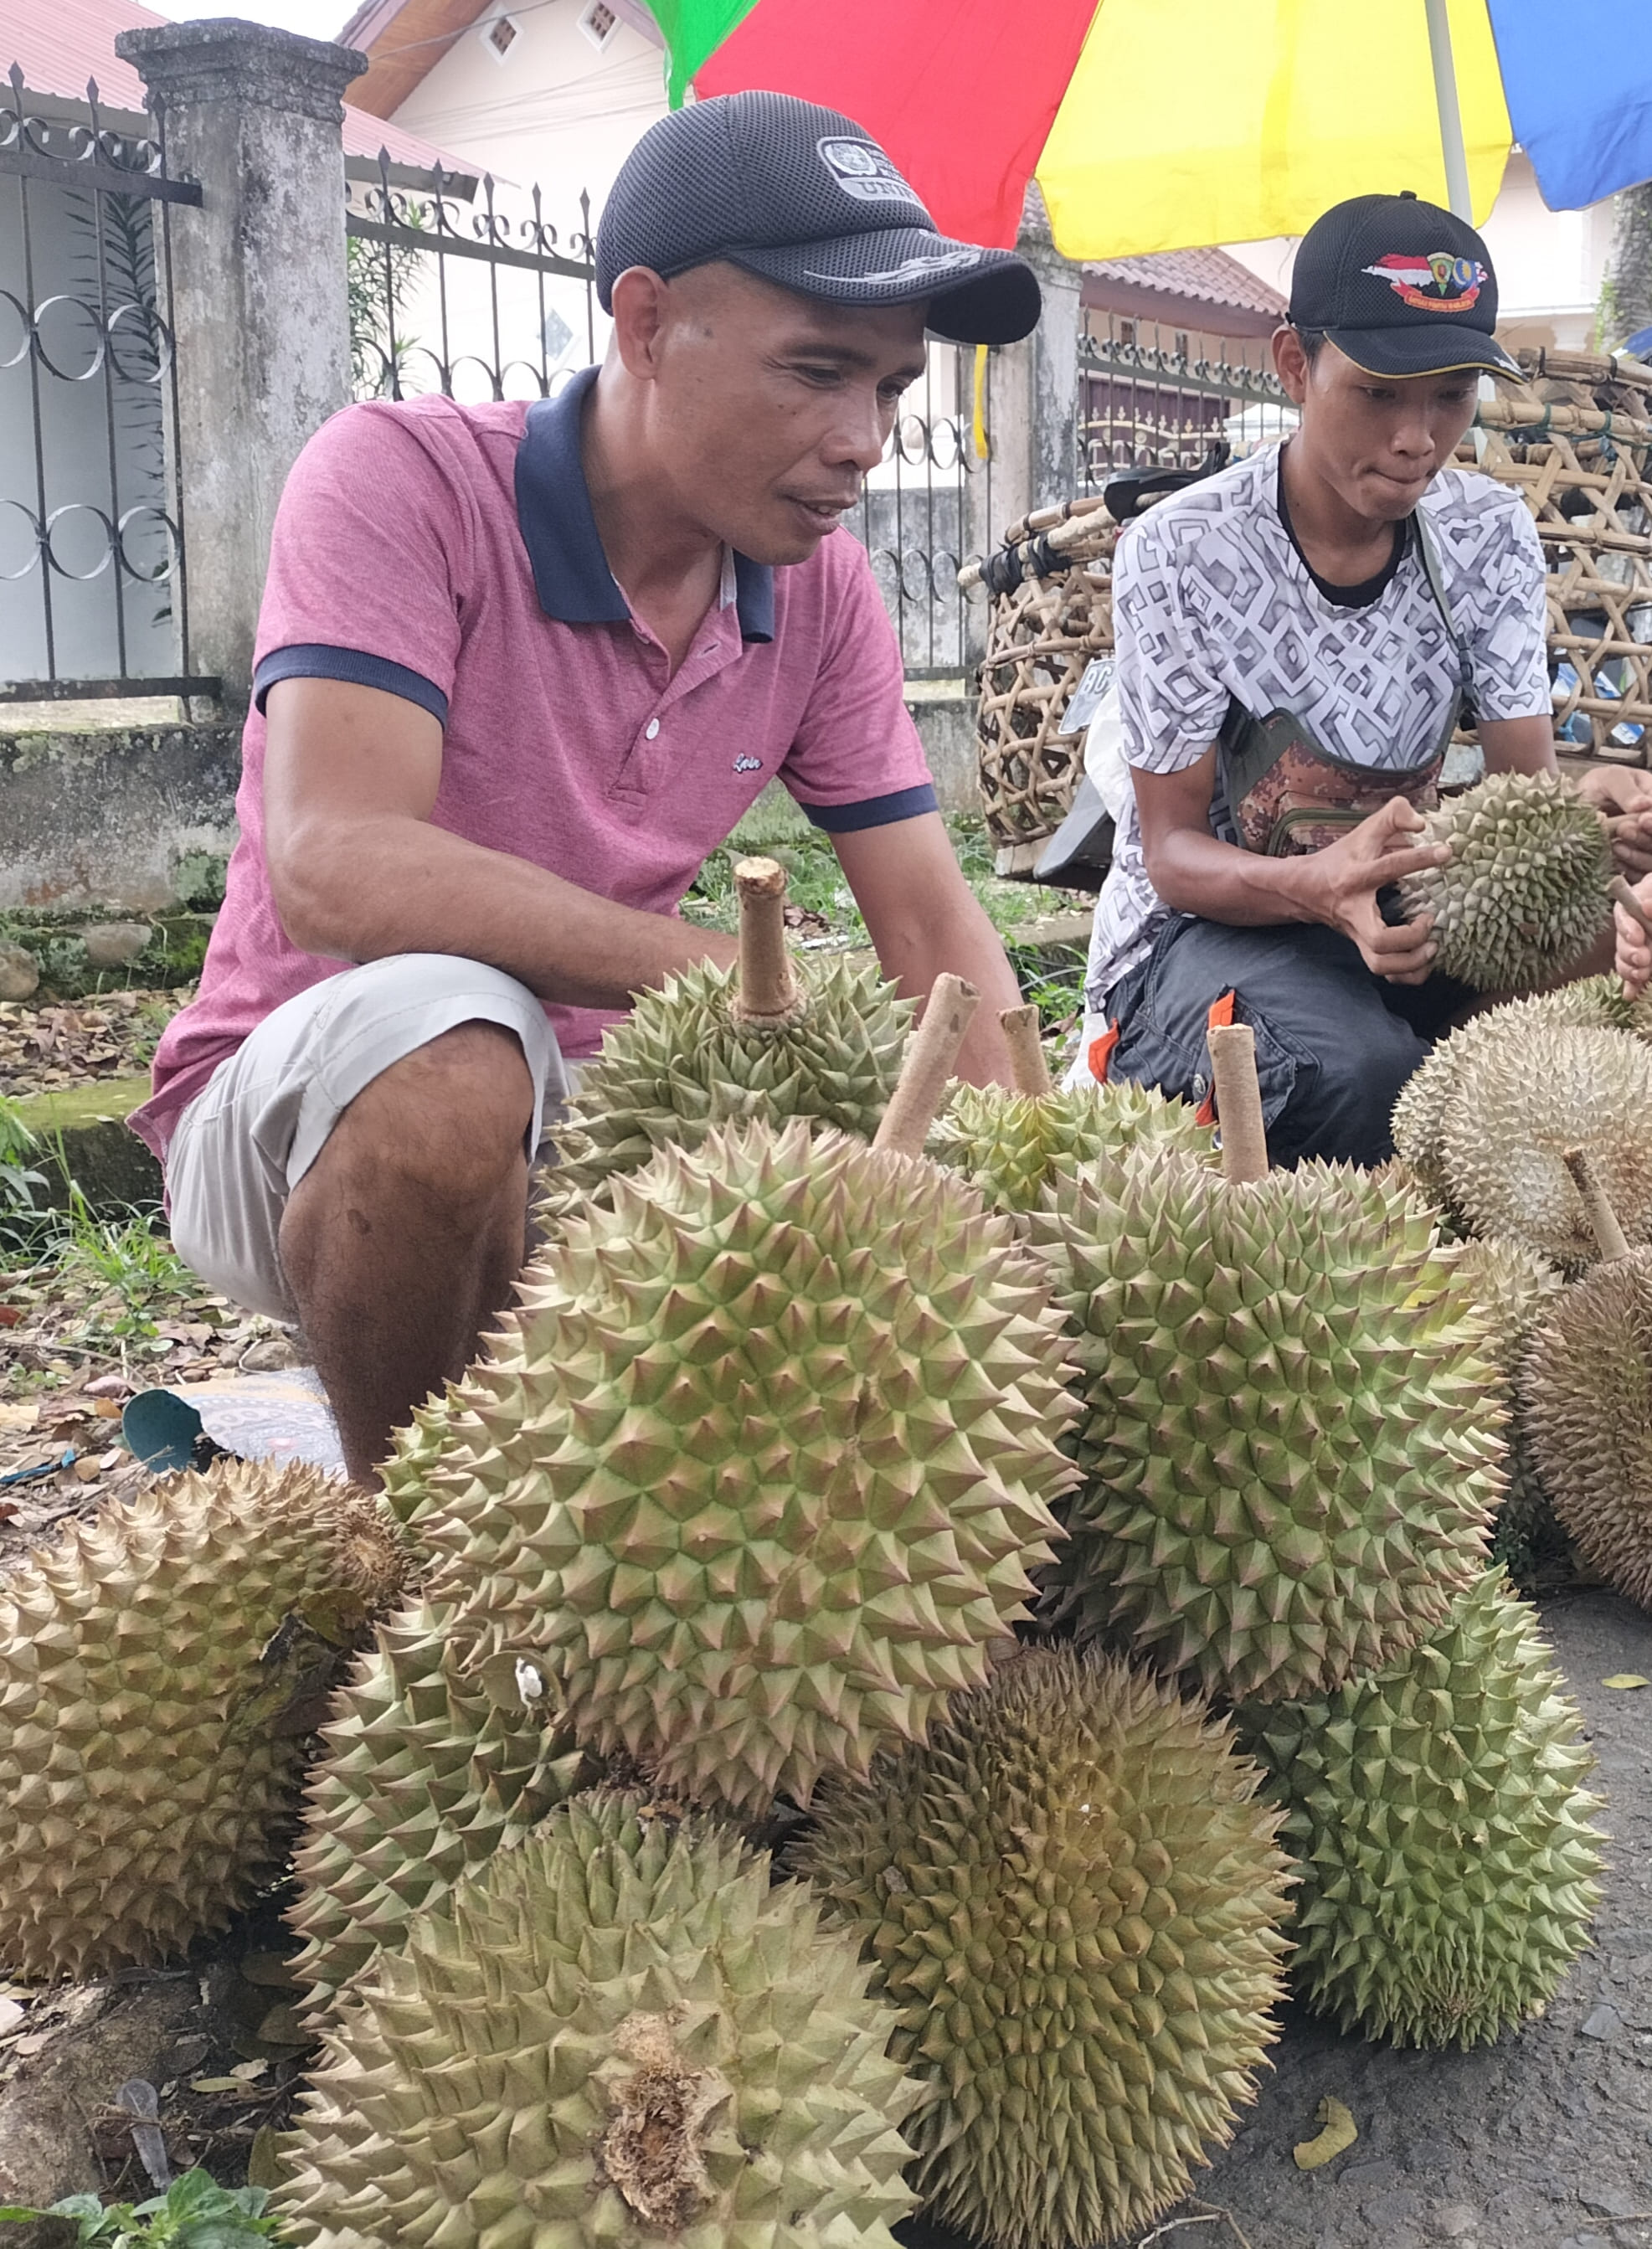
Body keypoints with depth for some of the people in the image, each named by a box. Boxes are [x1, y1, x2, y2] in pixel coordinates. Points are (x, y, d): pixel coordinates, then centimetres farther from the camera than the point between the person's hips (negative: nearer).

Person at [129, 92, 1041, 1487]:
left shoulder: (824, 592, -1)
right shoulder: (403, 482, -18)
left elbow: (933, 928, -2)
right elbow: (335, 869, -32)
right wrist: (741, 982, -38)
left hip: (574, 1119, 5)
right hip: (300, 1105, -5)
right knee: (446, 1036, -38)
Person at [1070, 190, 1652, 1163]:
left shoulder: (1491, 535, -1)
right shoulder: (1181, 552, -15)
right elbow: (1173, 851, -14)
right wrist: (1318, 887, -37)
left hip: (1394, 909, 5)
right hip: (1201, 920, -4)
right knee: (1361, 1075, -37)